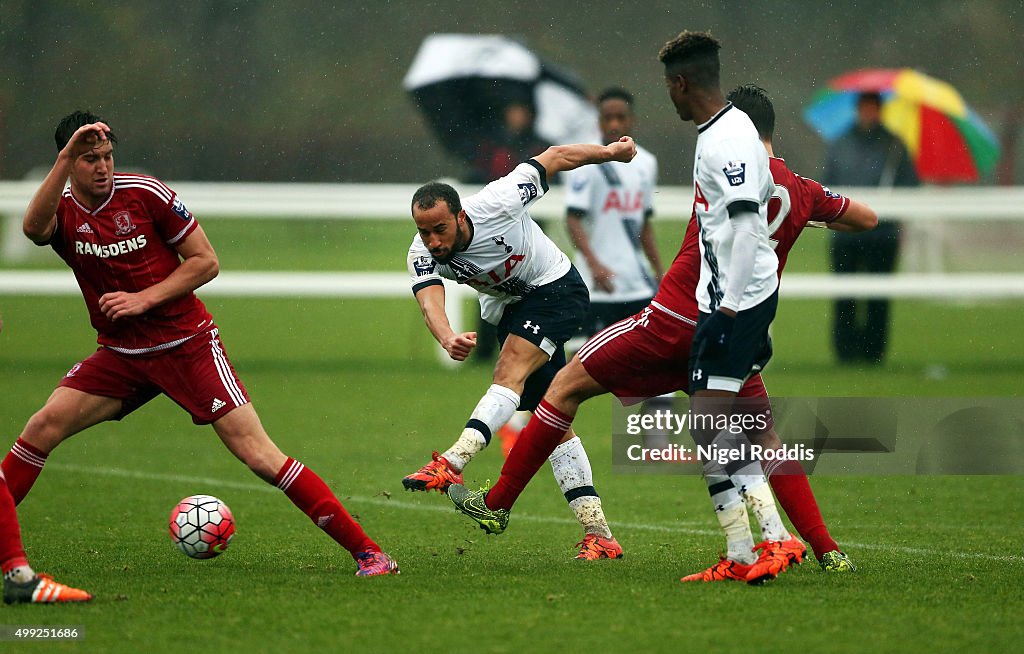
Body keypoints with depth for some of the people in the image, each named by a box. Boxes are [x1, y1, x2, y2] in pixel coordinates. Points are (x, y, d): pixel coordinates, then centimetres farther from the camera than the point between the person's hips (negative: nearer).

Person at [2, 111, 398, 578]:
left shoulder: (145, 193, -10)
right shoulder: (60, 210, -3)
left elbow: (206, 261, -4)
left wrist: (144, 299, -15)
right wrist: (65, 159, -37)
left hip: (186, 343, -4)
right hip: (120, 354, 4)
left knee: (257, 453, -13)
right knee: (43, 426, -14)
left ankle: (366, 551, -13)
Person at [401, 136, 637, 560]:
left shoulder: (497, 204, -28)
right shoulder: (422, 255, -19)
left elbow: (554, 158, -13)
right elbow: (429, 300, -38)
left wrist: (610, 152, -1)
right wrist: (447, 338, -59)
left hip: (556, 287, -6)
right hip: (509, 309, 6)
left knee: (510, 371, -29)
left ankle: (453, 462, -47)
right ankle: (598, 536, 4)